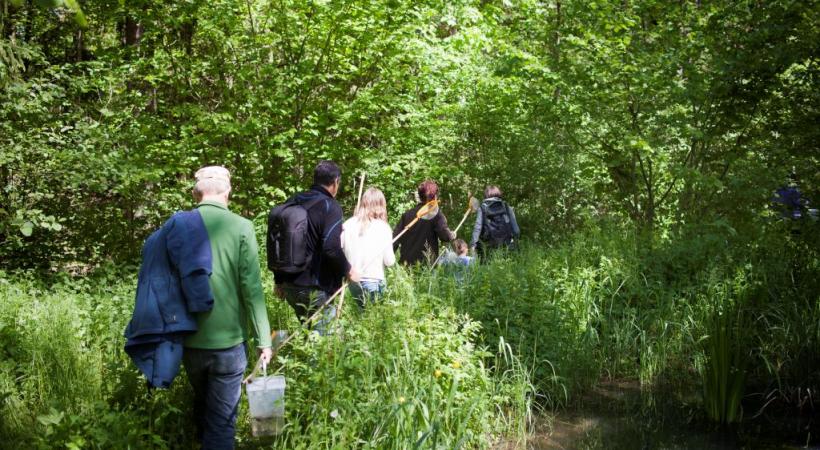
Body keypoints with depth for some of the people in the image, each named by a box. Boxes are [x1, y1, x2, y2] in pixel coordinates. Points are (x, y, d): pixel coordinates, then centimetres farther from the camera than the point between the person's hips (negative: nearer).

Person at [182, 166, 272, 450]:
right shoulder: (241, 227, -10)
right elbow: (251, 289, -12)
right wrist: (263, 339, -4)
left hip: (189, 339, 4)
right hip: (228, 339, -4)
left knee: (201, 406, 26)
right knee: (222, 419, 5)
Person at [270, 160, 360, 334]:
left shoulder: (292, 203, 11)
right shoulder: (330, 206, -11)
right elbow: (331, 248, -22)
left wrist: (279, 280, 21)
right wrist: (348, 270, -4)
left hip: (288, 285, 7)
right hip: (313, 287, -7)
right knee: (321, 331, -1)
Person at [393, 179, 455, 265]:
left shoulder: (407, 214, 6)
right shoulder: (436, 214, -6)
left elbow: (396, 237, 4)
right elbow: (445, 236, -18)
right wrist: (452, 235, 4)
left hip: (406, 262, 4)